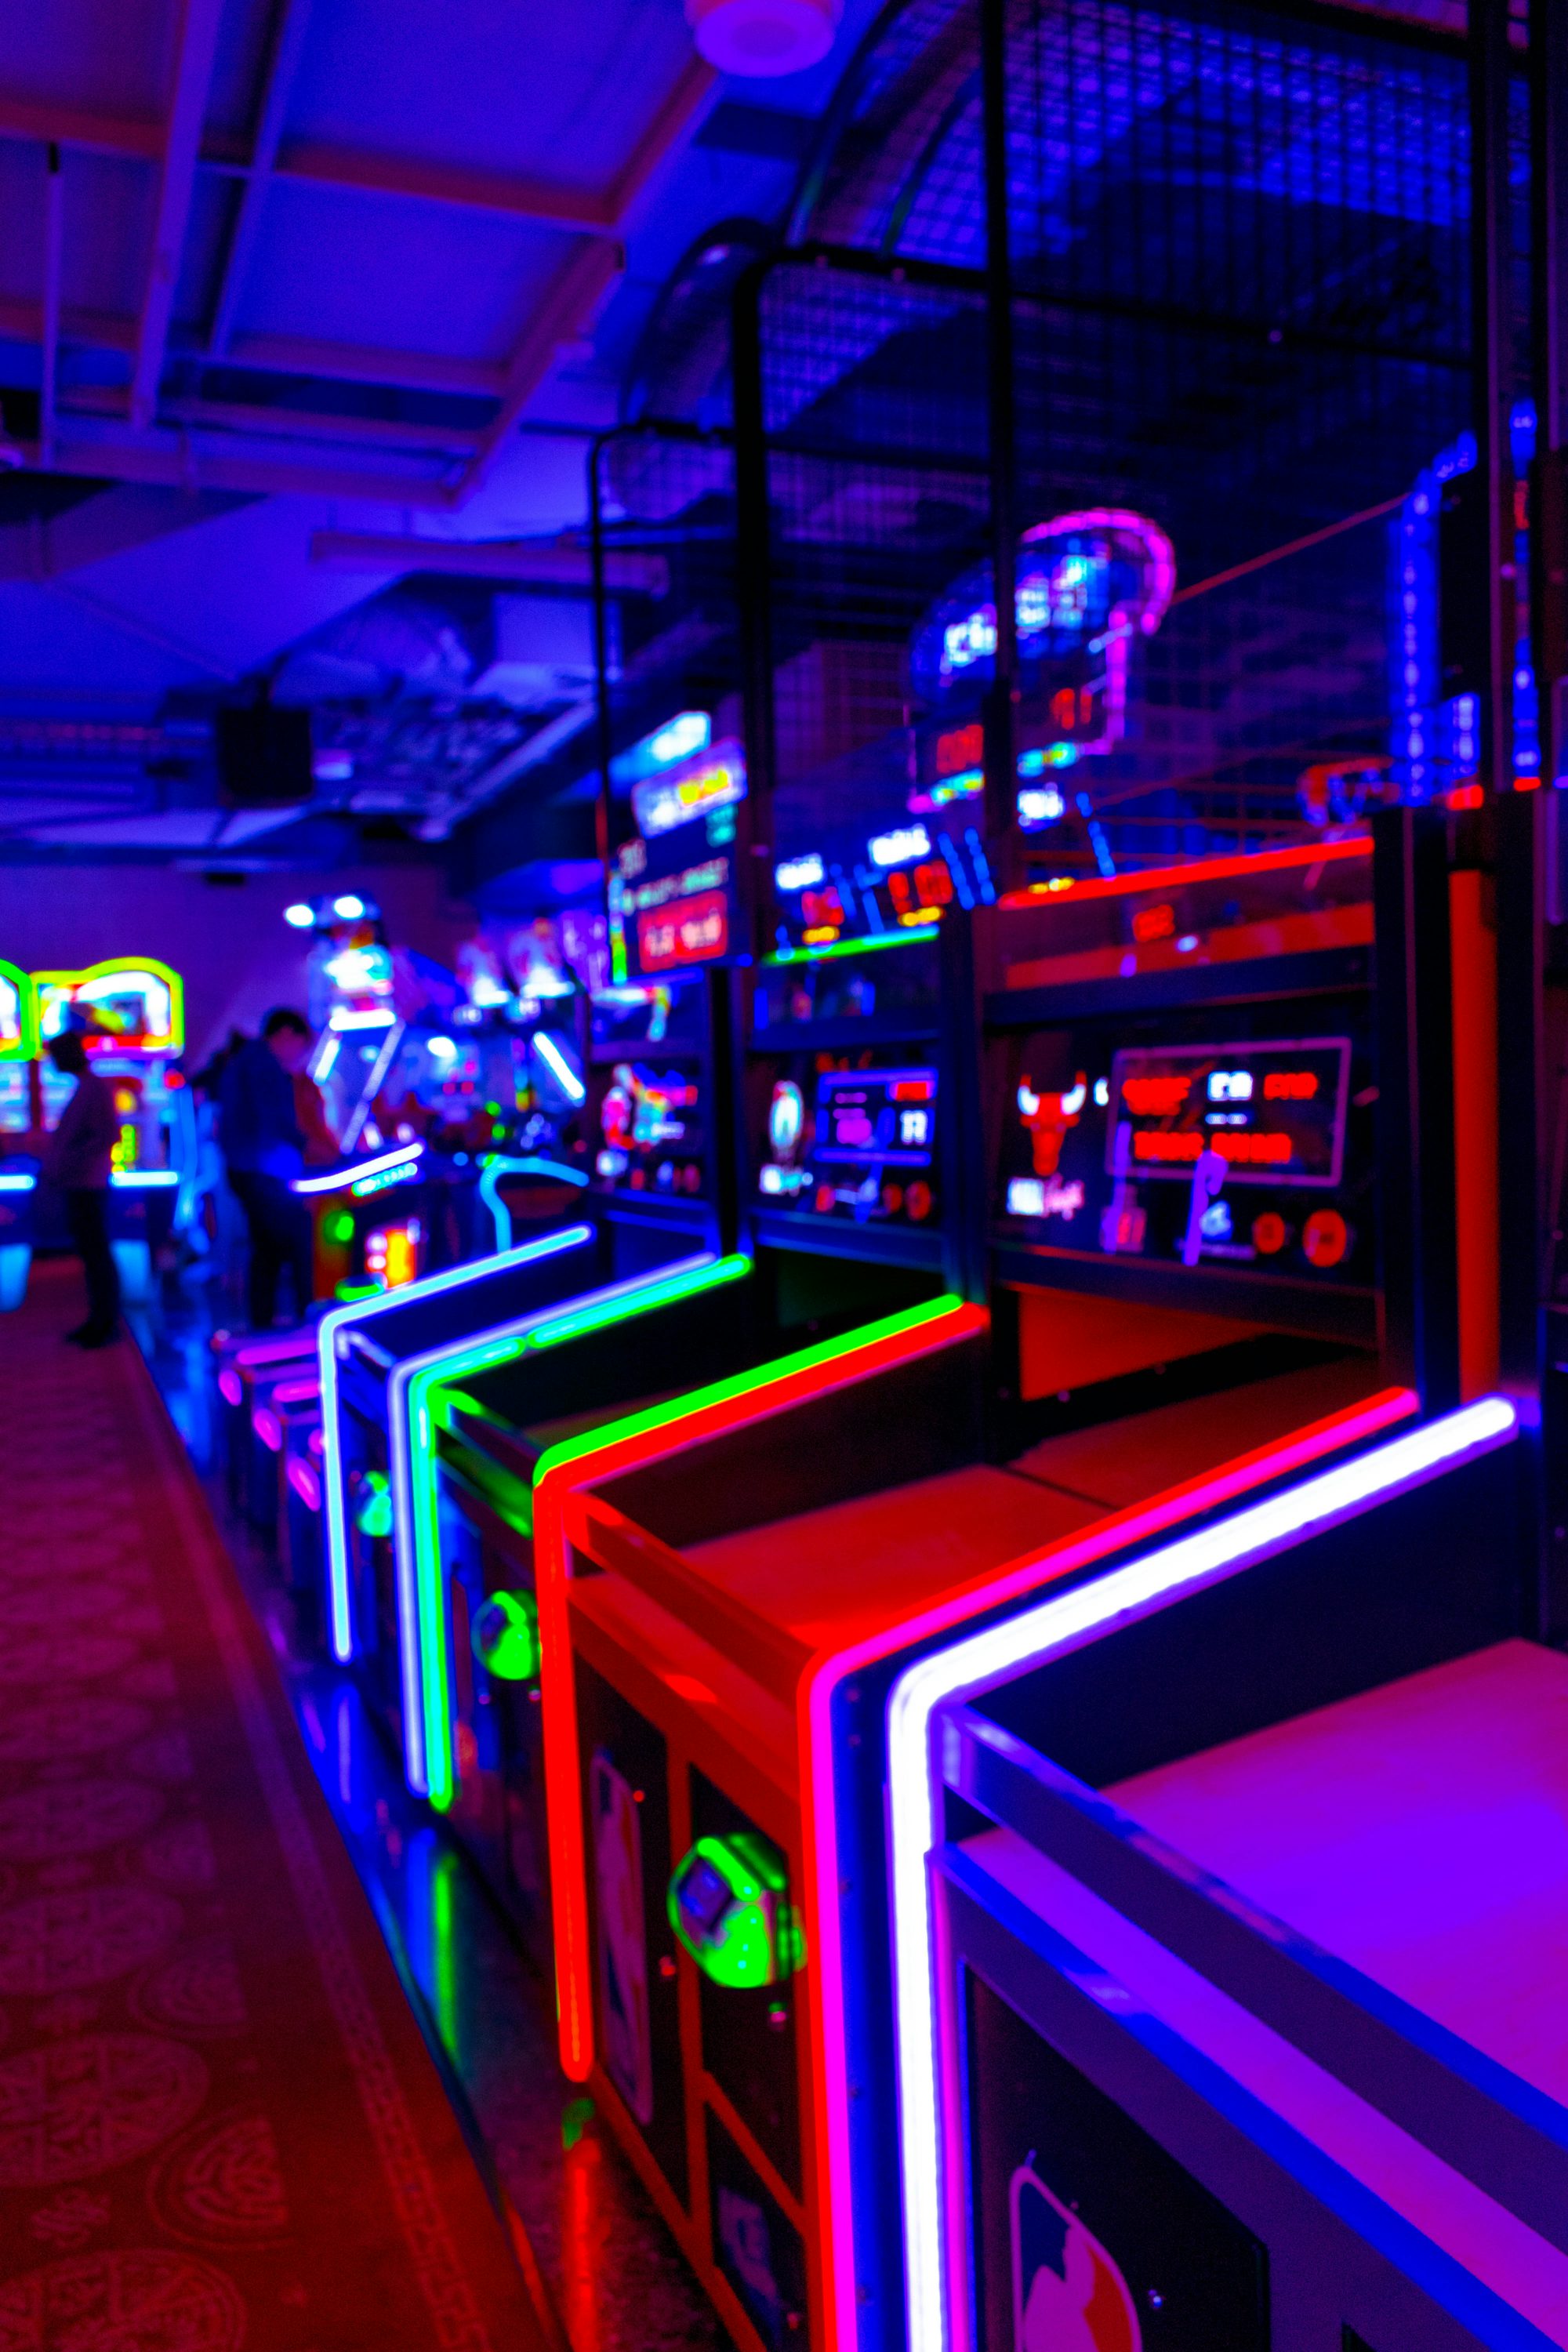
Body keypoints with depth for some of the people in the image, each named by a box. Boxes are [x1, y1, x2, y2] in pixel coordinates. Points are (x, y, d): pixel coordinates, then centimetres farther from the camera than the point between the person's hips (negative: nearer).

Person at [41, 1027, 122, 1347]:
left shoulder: (95, 1089, -13)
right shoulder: (83, 1088, 16)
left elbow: (107, 1137, -21)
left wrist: (69, 1165, -20)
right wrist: (53, 1167, 13)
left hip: (87, 1186, -9)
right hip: (77, 1186, 9)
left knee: (97, 1254, -4)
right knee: (89, 1252, 12)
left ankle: (108, 1324, 1)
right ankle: (98, 1320, 19)